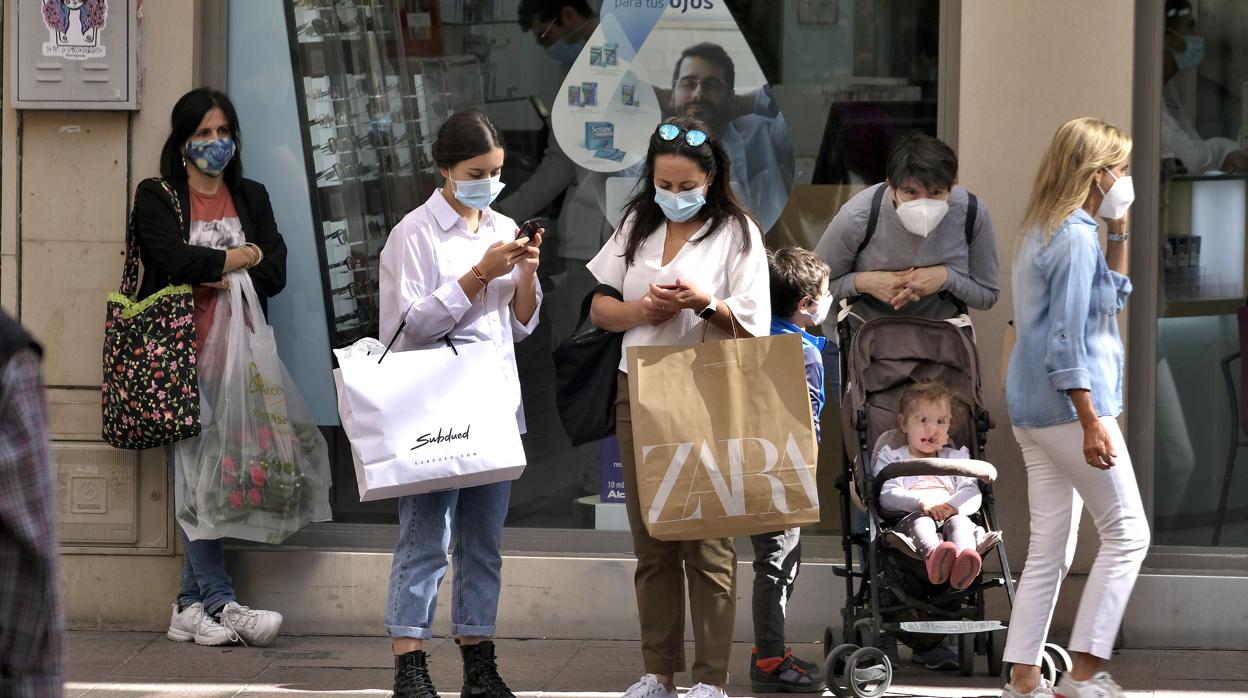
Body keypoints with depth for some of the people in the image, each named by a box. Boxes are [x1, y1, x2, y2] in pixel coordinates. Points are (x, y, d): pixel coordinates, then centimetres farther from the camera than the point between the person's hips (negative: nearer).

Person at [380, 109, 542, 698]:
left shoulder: (504, 230, 13)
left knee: (484, 541, 8)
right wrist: (480, 274, -15)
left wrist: (526, 274, -2)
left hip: (494, 404, 6)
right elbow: (413, 323, -10)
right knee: (425, 538, -8)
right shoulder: (415, 233, -5)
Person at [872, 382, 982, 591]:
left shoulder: (956, 458, 28)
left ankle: (963, 565, -66)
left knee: (959, 521, -32)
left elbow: (973, 495, 12)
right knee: (921, 520, -35)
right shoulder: (892, 458, 21)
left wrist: (952, 506, -13)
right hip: (908, 519, -2)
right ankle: (933, 555, -71)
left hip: (951, 517, 2)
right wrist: (921, 502, -18)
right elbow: (887, 496, 2)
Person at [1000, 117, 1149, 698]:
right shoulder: (1076, 238, -15)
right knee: (1126, 533, -2)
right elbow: (1065, 341, -20)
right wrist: (1091, 423, -22)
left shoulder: (1043, 231, 14)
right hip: (1069, 405, -9)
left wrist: (1119, 235, 15)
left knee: (1050, 547, 9)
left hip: (1031, 409, 9)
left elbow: (1111, 298, 26)